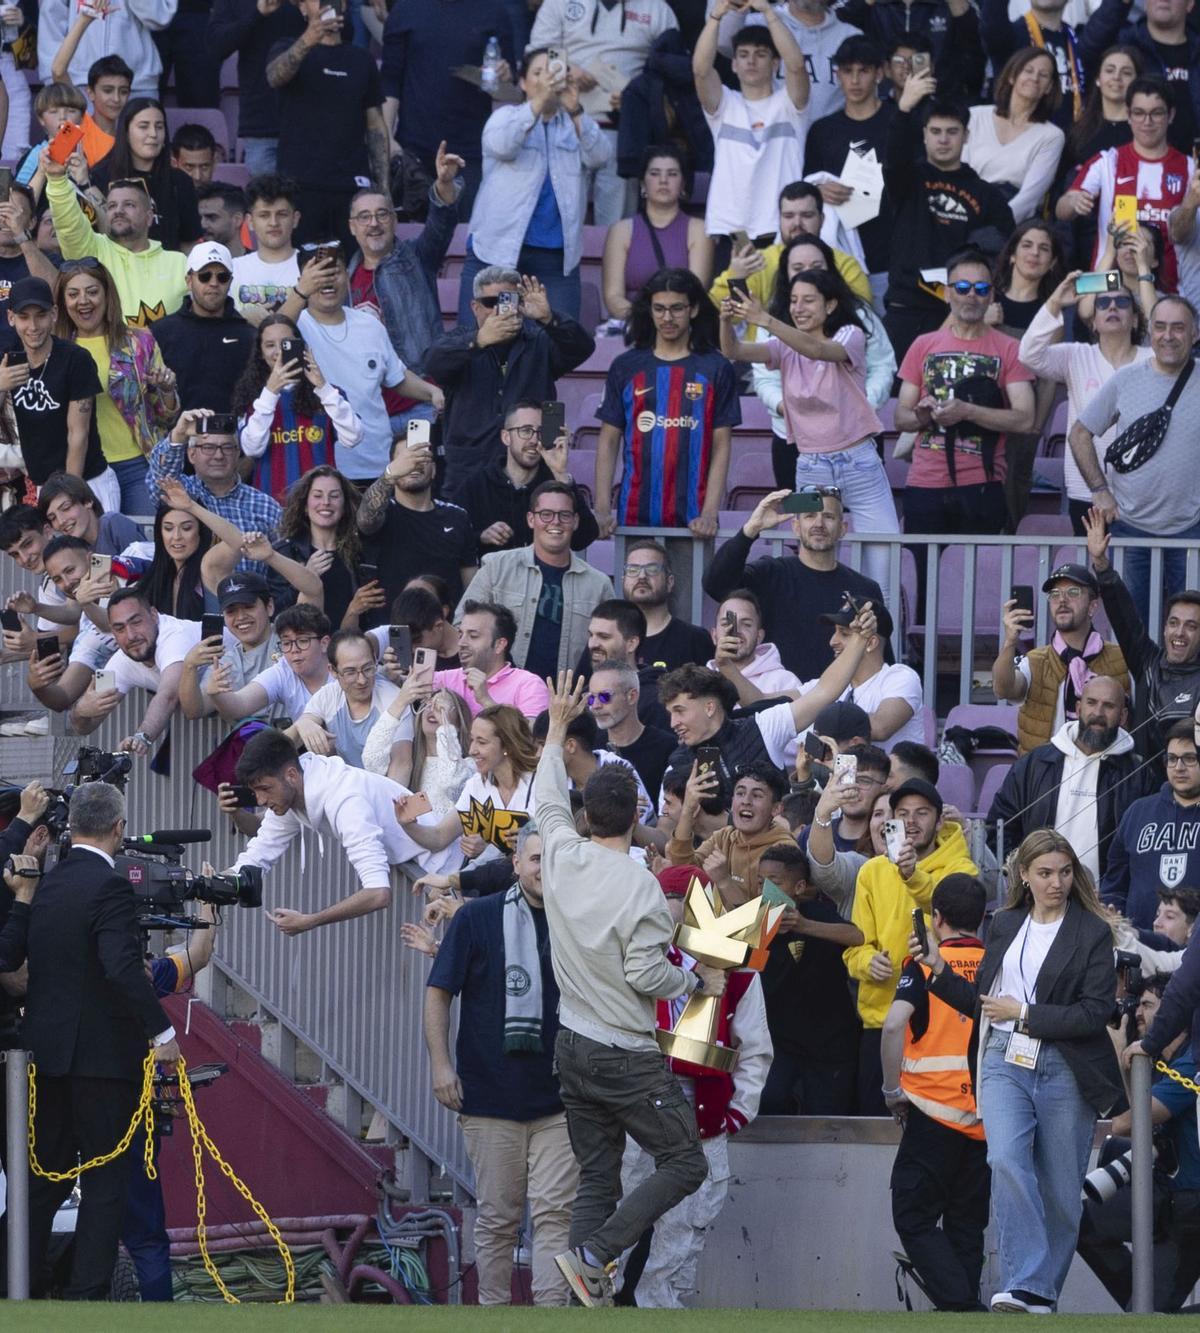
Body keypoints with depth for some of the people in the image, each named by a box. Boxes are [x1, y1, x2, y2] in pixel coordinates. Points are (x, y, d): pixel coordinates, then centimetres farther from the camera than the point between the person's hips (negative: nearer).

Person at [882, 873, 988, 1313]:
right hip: (988, 1118, 4)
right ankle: (965, 1303, 9)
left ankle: (962, 1305, -16)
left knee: (915, 1218, 0)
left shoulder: (925, 964, -4)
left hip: (934, 1109, -4)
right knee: (967, 1224, 12)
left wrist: (893, 1090, -7)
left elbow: (894, 1024, -19)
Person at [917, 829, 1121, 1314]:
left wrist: (1024, 1014, -10)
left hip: (1064, 1070, -2)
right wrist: (940, 971, 5)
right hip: (1004, 1061, 2)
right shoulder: (1005, 925, 13)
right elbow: (981, 1001, 20)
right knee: (1007, 1161, -21)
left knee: (1059, 1191, 3)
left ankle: (1041, 1294, 16)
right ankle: (1025, 1287, -24)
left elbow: (1095, 1012, -9)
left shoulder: (1093, 933, -1)